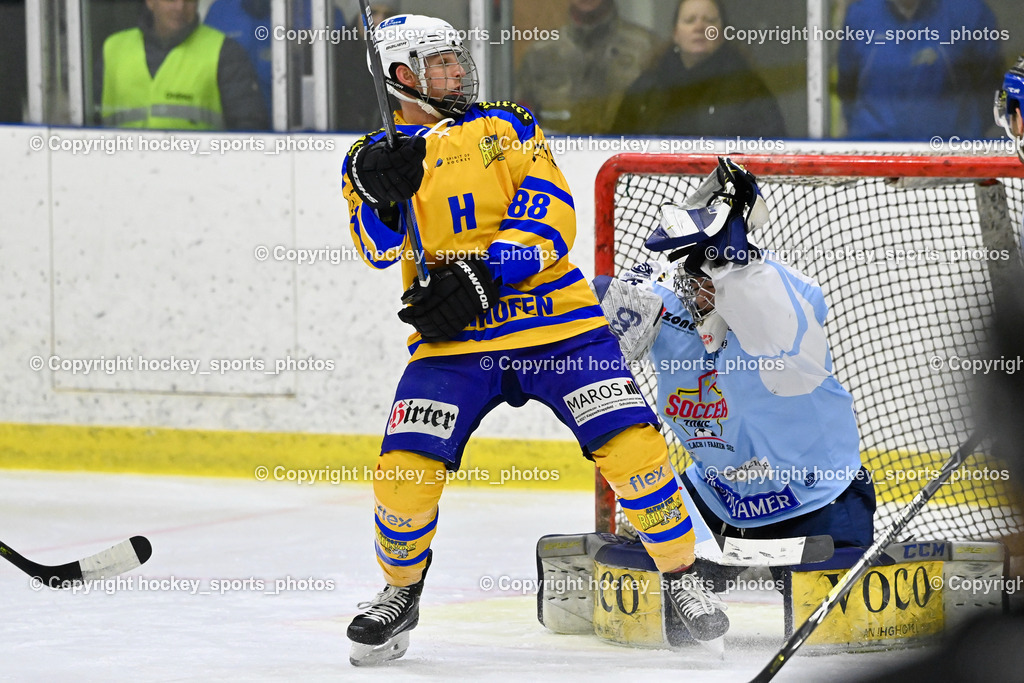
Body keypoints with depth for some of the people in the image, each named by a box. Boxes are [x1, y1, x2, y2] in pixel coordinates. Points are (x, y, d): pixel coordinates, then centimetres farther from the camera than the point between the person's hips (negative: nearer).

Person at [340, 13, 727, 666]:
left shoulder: (505, 126, 9)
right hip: (453, 341, 0)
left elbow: (551, 211, -5)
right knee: (405, 467, -15)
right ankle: (400, 594, 13)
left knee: (631, 442, -15)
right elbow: (381, 250, -8)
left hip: (555, 322, 0)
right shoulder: (376, 157, 8)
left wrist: (485, 276, -19)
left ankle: (683, 578, 4)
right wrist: (378, 192, -29)